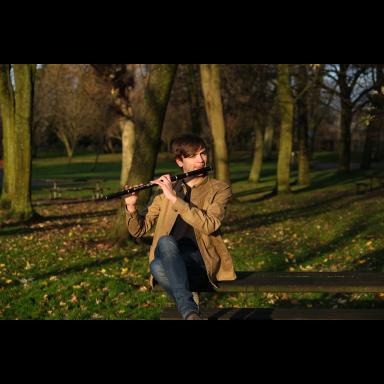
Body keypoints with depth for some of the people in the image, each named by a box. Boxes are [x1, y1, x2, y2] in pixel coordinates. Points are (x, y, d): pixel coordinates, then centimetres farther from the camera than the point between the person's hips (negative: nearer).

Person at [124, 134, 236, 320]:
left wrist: (174, 198, -19)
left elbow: (209, 225, -15)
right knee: (166, 241, -37)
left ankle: (184, 301, -32)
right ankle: (189, 309, -33)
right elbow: (139, 230, 12)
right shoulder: (166, 190, 15)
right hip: (168, 260, 3)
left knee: (165, 242, -36)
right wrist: (131, 207, -9)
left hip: (200, 260, -3)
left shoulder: (219, 189, 6)